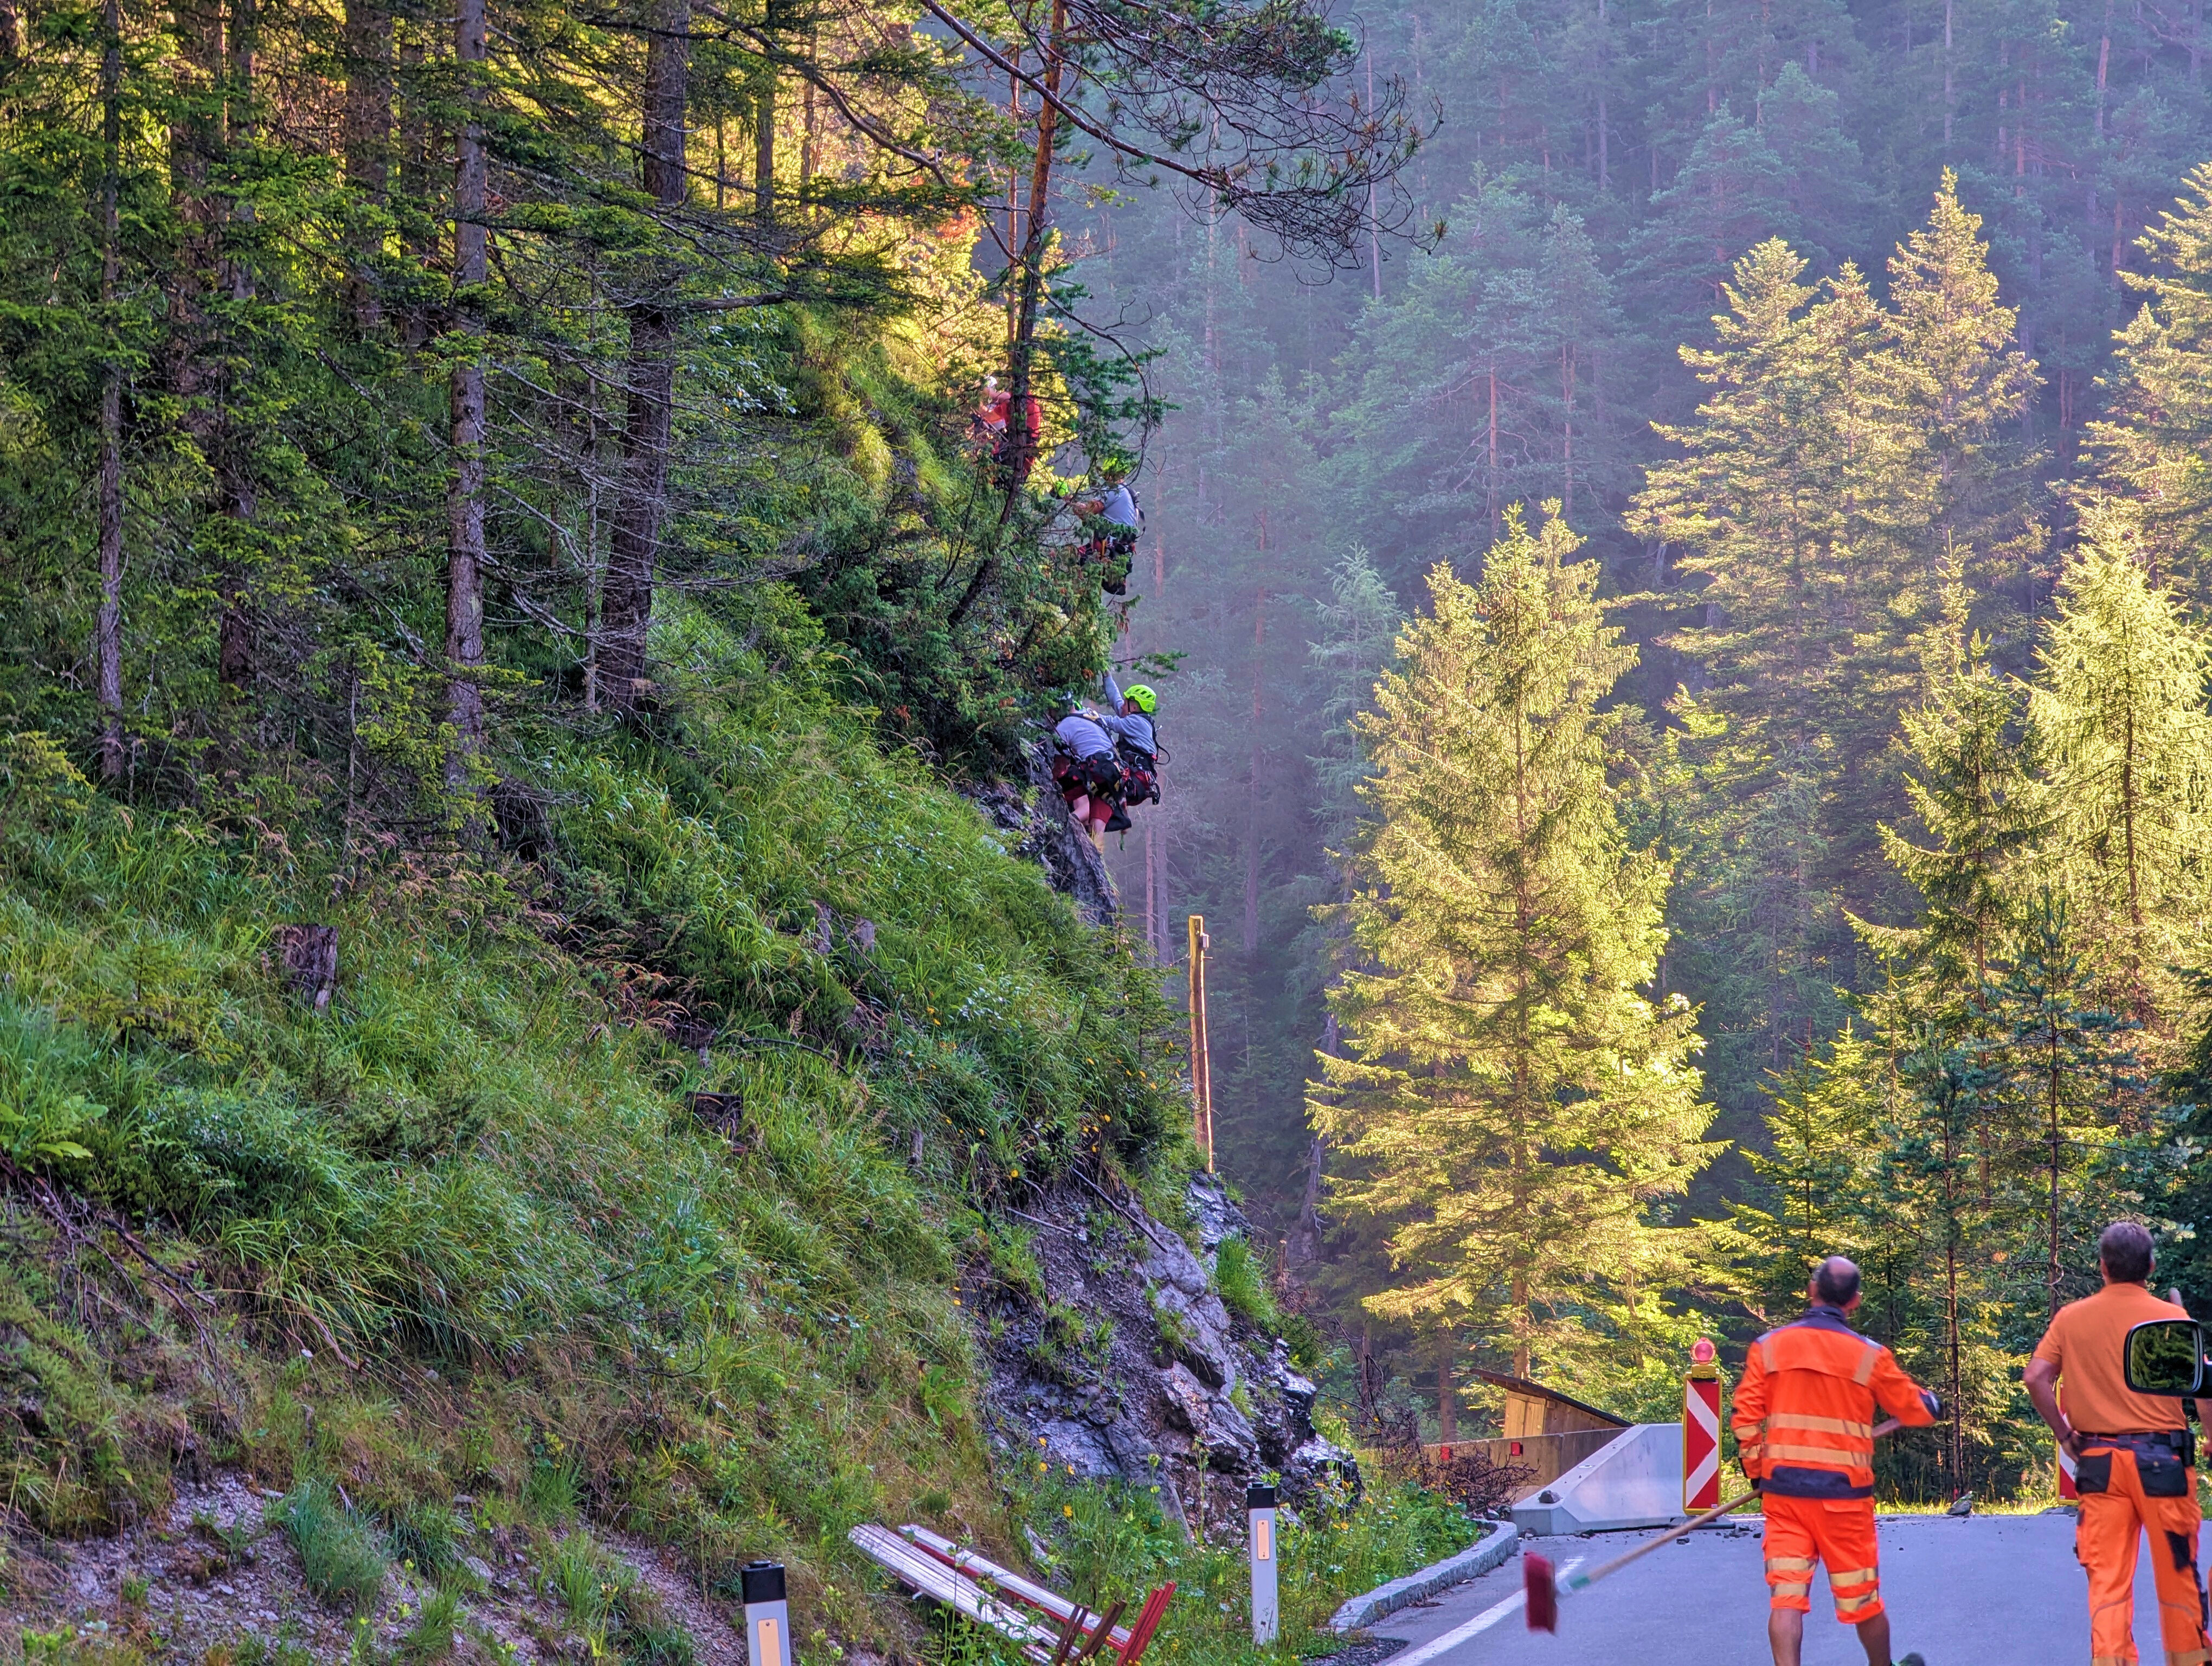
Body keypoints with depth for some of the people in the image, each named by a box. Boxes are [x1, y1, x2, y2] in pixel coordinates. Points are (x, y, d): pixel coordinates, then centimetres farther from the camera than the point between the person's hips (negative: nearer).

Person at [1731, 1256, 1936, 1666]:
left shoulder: (1768, 1347, 0)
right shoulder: (1870, 1355, -3)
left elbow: (1744, 1417, -2)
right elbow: (1917, 1411, 9)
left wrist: (1757, 1473, 11)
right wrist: (1930, 1400, 33)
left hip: (1782, 1489, 1)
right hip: (1844, 1492, -1)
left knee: (1787, 1595, -3)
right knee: (1861, 1597, 14)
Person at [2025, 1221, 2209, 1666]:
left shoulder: (2071, 1318, 3)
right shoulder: (2172, 1318, -4)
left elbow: (2036, 1379, -4)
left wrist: (2065, 1433, 5)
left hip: (2099, 1461, 2)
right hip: (2161, 1459, -2)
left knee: (2108, 1575, 2)